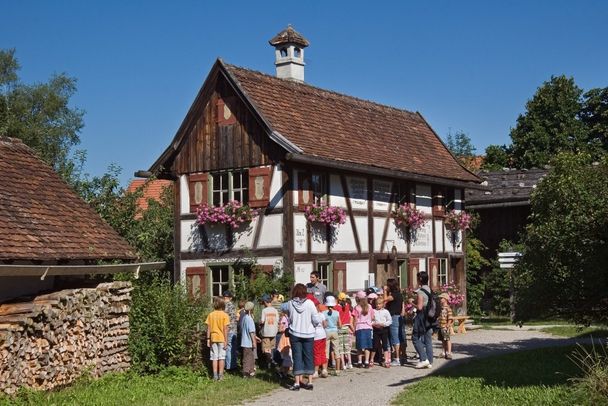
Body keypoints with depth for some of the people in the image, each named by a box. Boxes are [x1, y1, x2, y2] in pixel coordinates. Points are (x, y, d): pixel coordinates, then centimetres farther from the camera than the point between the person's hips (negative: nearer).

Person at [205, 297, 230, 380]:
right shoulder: (224, 315, -7)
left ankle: (215, 376, 7)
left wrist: (208, 339, 5)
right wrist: (226, 340, -7)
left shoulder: (211, 315, 1)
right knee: (221, 357, 5)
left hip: (213, 338, 2)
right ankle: (220, 375, 5)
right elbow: (225, 329, -10)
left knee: (214, 358, 8)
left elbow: (208, 328, 1)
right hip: (221, 339, -2)